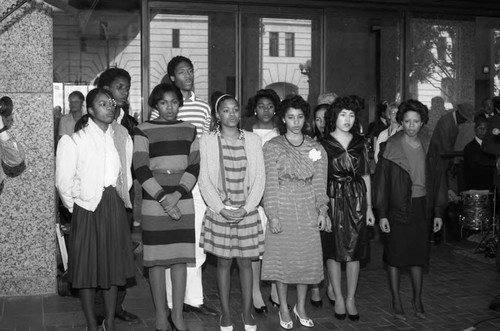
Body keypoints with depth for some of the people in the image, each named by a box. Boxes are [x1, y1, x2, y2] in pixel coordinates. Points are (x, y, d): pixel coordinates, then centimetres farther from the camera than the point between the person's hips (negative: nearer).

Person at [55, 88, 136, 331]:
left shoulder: (121, 135, 5)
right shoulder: (76, 140, -9)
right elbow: (63, 181, -8)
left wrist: (121, 197, 7)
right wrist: (74, 207, -2)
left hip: (115, 206, 5)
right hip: (88, 208, -4)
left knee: (114, 265, 11)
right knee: (88, 267, 4)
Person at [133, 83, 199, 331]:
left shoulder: (189, 130, 10)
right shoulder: (143, 131, 0)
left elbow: (194, 166, 3)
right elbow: (141, 169, -7)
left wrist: (177, 195, -10)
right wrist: (163, 198, -13)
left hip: (183, 202, 3)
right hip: (154, 203, -3)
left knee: (180, 258, 4)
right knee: (157, 259, 1)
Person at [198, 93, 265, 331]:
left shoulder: (252, 140, 3)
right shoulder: (207, 141, -1)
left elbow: (259, 177, 1)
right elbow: (204, 179, -3)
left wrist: (246, 208, -8)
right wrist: (221, 208, -10)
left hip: (247, 212, 1)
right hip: (219, 212, -1)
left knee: (245, 262, 6)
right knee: (223, 262, 6)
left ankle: (247, 312, 18)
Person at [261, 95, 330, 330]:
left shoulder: (315, 148, 5)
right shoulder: (272, 147, -3)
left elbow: (320, 183, 4)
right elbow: (270, 183, -7)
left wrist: (322, 211, -2)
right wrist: (273, 215, -12)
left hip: (308, 211, 2)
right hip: (283, 209, -2)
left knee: (307, 258, 7)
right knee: (282, 257, 5)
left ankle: (301, 307, 23)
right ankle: (284, 308, 21)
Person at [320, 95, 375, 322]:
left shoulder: (359, 142, 7)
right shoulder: (323, 144, -2)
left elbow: (366, 176, 9)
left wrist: (369, 207, 7)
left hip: (356, 200, 2)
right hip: (333, 199, -2)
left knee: (354, 250, 6)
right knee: (334, 250, 4)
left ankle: (351, 299, 17)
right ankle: (338, 298, 19)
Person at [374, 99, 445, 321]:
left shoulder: (428, 146, 2)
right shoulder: (391, 146, -7)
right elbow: (381, 180, -6)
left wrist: (438, 212, 5)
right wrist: (382, 214, -9)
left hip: (422, 207, 3)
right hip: (397, 208, -3)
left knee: (419, 254, 10)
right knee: (396, 254, 6)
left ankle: (417, 299, 25)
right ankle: (396, 299, 20)